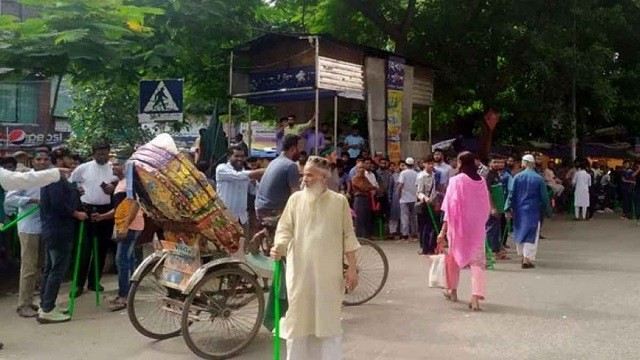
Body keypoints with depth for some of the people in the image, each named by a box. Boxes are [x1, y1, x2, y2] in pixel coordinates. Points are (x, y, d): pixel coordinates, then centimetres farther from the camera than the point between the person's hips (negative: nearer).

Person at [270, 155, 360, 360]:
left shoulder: (339, 201, 2)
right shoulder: (296, 199, 5)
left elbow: (348, 236, 3)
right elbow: (285, 229, 4)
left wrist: (352, 268, 0)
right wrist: (278, 247, -16)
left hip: (329, 272, -1)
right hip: (300, 271, 1)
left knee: (329, 319, 8)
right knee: (299, 318, 8)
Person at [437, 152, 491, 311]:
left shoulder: (456, 180, -12)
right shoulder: (482, 181, 0)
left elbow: (451, 208, -14)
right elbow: (486, 207, 4)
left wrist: (443, 230, -12)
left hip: (459, 226, -2)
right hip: (477, 227, 2)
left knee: (454, 256, 18)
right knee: (477, 260, 1)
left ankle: (453, 290, 34)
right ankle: (475, 297, -12)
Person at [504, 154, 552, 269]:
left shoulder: (517, 177, -3)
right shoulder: (539, 179, -7)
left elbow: (511, 194, -5)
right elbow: (544, 197, -3)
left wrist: (508, 208, -3)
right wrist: (548, 211, 7)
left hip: (519, 210, 3)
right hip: (533, 211, -3)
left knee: (520, 232, 17)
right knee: (531, 235, 1)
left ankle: (523, 255, 31)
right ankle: (527, 259, -5)